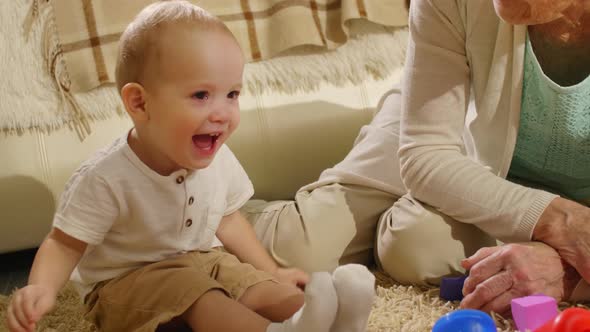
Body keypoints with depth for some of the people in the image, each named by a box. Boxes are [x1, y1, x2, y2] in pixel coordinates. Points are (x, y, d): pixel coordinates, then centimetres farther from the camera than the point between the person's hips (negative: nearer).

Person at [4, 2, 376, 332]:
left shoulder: (217, 160, -7)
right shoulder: (106, 179, -26)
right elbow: (66, 243, -17)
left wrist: (272, 271, 9)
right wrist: (42, 288, -37)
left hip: (204, 258, 6)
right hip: (127, 280, -6)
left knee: (264, 290, -15)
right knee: (196, 295, -32)